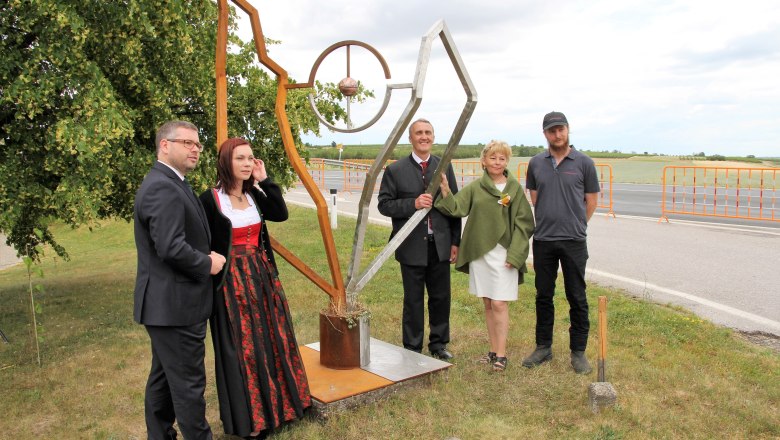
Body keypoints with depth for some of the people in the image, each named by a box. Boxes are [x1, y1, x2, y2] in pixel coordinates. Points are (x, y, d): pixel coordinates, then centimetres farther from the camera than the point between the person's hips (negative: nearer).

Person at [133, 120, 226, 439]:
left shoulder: (170, 184, 14)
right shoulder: (162, 188, -20)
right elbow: (171, 248, -28)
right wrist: (208, 264, -13)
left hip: (166, 304, 11)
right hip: (175, 306, -11)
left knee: (163, 378, 21)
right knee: (189, 383, 1)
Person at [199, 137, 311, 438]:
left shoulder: (254, 194, 8)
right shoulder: (210, 199, -11)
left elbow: (281, 214, -4)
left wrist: (265, 181, -6)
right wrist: (215, 266, -11)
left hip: (262, 276, 6)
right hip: (232, 281, -6)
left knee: (272, 339, 13)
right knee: (242, 348, 2)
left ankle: (276, 404, 31)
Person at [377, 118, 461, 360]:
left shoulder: (445, 167, 7)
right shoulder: (395, 170, -1)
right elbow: (384, 204, -4)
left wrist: (455, 242, 4)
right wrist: (413, 204, -20)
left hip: (440, 245, 3)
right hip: (412, 247, -3)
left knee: (441, 297, 11)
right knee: (413, 300, 7)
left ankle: (438, 344, 29)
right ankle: (412, 349, 21)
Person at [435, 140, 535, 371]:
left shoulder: (514, 188, -1)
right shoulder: (475, 188, 6)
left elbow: (523, 223, -2)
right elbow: (457, 208, -4)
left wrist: (514, 254, -9)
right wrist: (445, 191, -20)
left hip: (503, 254, -3)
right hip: (479, 252, 3)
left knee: (499, 304, -5)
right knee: (487, 304, 11)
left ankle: (501, 354, 6)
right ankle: (493, 350, 22)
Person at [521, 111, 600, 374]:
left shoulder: (583, 163, -1)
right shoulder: (536, 163, 6)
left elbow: (591, 200, 5)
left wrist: (575, 225, 6)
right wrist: (547, 222, 11)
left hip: (573, 241, -2)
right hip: (543, 240, 3)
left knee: (577, 298, 4)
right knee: (543, 296, 11)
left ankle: (578, 352, 16)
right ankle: (543, 347, 23)